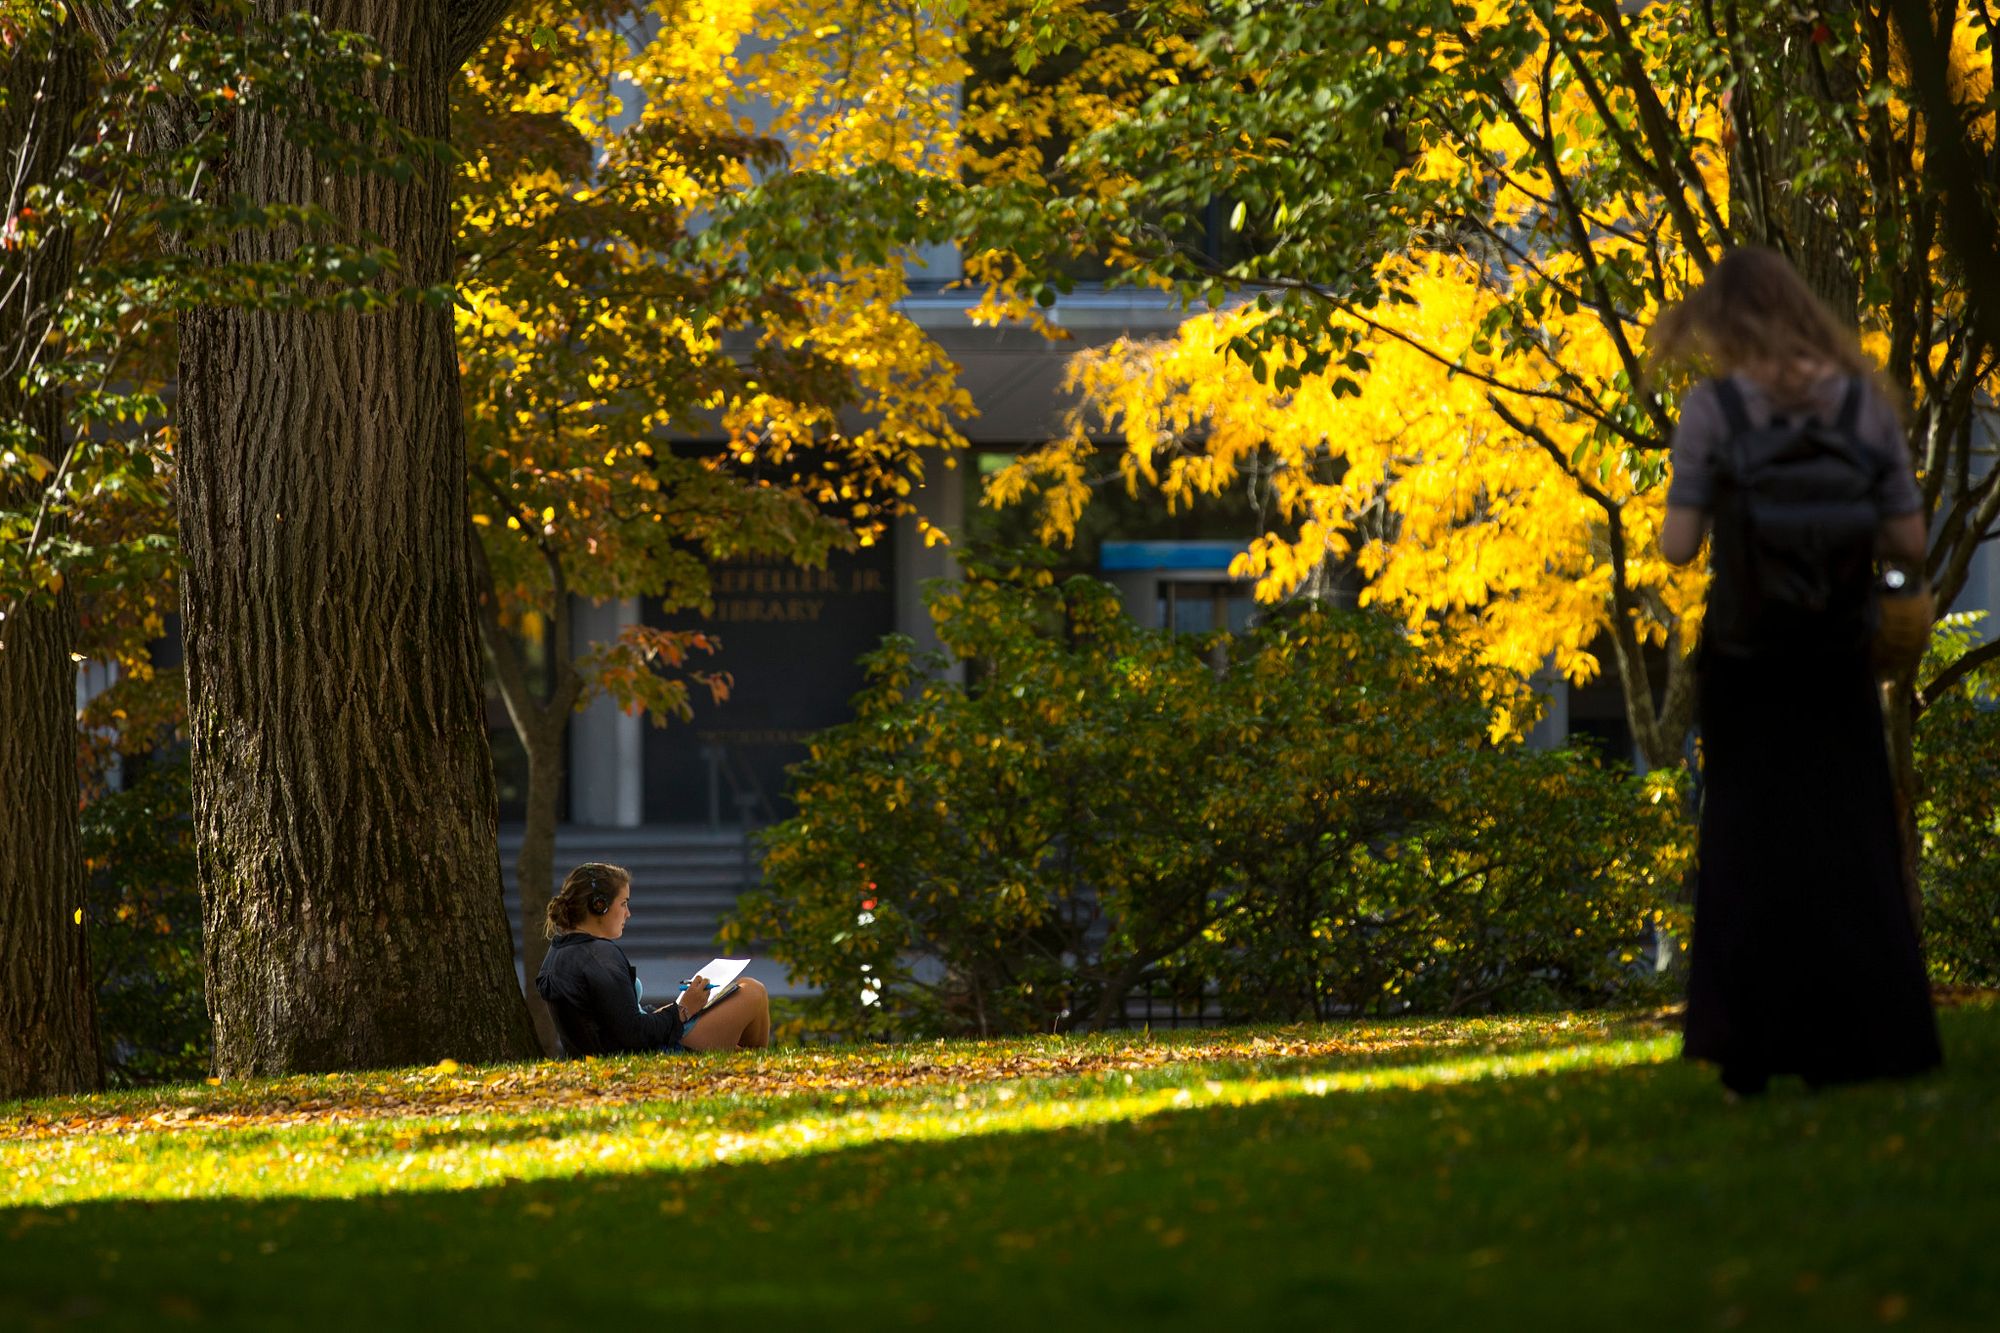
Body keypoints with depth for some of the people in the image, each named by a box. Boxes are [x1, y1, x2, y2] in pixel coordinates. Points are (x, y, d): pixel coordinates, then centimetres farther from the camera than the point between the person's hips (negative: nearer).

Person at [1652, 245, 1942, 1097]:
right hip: (1837, 652, 2)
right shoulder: (1865, 403, -1)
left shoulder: (1713, 408, -9)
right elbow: (1909, 545, -2)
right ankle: (1865, 1041, 6)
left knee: (1748, 841, 6)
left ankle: (1754, 1057, 5)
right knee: (1851, 839, 9)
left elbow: (1678, 546, -11)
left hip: (1744, 652, -2)